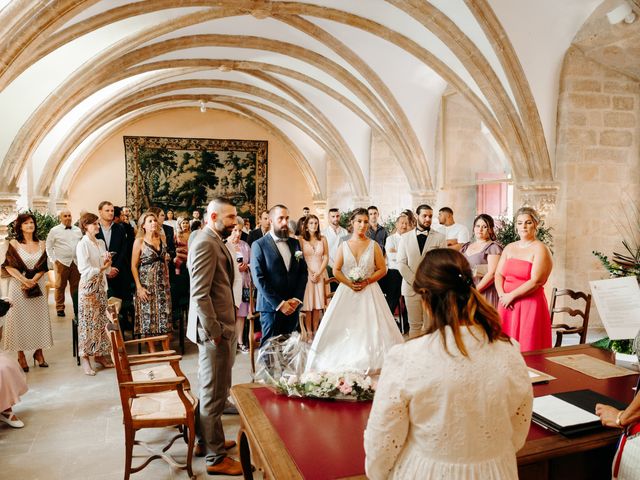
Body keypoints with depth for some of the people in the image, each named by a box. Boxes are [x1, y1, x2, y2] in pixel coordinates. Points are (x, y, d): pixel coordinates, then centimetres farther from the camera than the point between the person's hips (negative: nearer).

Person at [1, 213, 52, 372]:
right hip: (18, 286, -3)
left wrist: (33, 281, -12)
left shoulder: (41, 244, 6)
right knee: (20, 318, 1)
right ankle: (21, 355, 9)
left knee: (38, 317, 5)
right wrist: (24, 280, -16)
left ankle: (39, 352, 15)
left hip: (38, 286, 3)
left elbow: (43, 268, 2)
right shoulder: (14, 244, -2)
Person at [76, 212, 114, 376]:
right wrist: (100, 268, -15)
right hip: (88, 286, -6)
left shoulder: (101, 243, 11)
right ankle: (84, 357, 4)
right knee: (88, 322, -3)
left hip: (101, 285, 6)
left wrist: (107, 263, -8)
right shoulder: (82, 245, -8)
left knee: (100, 321, 9)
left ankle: (99, 353, 18)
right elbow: (84, 269, -16)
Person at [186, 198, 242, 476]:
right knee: (214, 394, 3)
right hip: (214, 330, -10)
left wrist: (223, 329, 17)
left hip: (220, 327, 10)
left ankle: (206, 437, 39)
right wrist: (216, 332, -19)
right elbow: (200, 294, -23)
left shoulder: (215, 241, 13)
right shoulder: (205, 244, -19)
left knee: (211, 390, 22)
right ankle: (215, 457, 16)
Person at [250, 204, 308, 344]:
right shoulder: (259, 245, -4)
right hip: (271, 307, -4)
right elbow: (259, 279, -10)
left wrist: (296, 299, -4)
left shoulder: (294, 243, 11)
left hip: (293, 306, 4)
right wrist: (279, 304, -13)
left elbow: (303, 272, 9)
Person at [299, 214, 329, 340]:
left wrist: (318, 273, -5)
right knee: (308, 304, -2)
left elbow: (326, 257, 5)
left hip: (320, 274, 3)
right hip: (306, 273, -2)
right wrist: (310, 273, -8)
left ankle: (315, 331, 11)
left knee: (318, 305, 3)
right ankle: (309, 333, 3)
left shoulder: (322, 239, 8)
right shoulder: (301, 239, -1)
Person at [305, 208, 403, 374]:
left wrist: (367, 281, -12)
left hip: (369, 292, -1)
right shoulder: (344, 245, 6)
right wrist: (349, 282, -12)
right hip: (347, 292, 1)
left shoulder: (374, 245, 3)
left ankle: (368, 362, 6)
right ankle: (344, 362, 10)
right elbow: (336, 270, 4)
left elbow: (382, 269, 1)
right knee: (344, 329, 0)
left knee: (370, 328, -4)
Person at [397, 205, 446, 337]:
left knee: (430, 325, 1)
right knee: (414, 325, 7)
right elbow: (401, 264, 1)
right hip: (411, 288, 1)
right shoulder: (405, 238, 7)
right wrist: (415, 282, -8)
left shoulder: (440, 237, 2)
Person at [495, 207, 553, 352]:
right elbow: (498, 274, 9)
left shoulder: (540, 249, -4)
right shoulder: (509, 248, 15)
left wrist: (511, 295, -12)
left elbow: (536, 281, -14)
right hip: (507, 305, 5)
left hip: (530, 305, -5)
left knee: (528, 348, -2)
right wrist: (502, 295, -8)